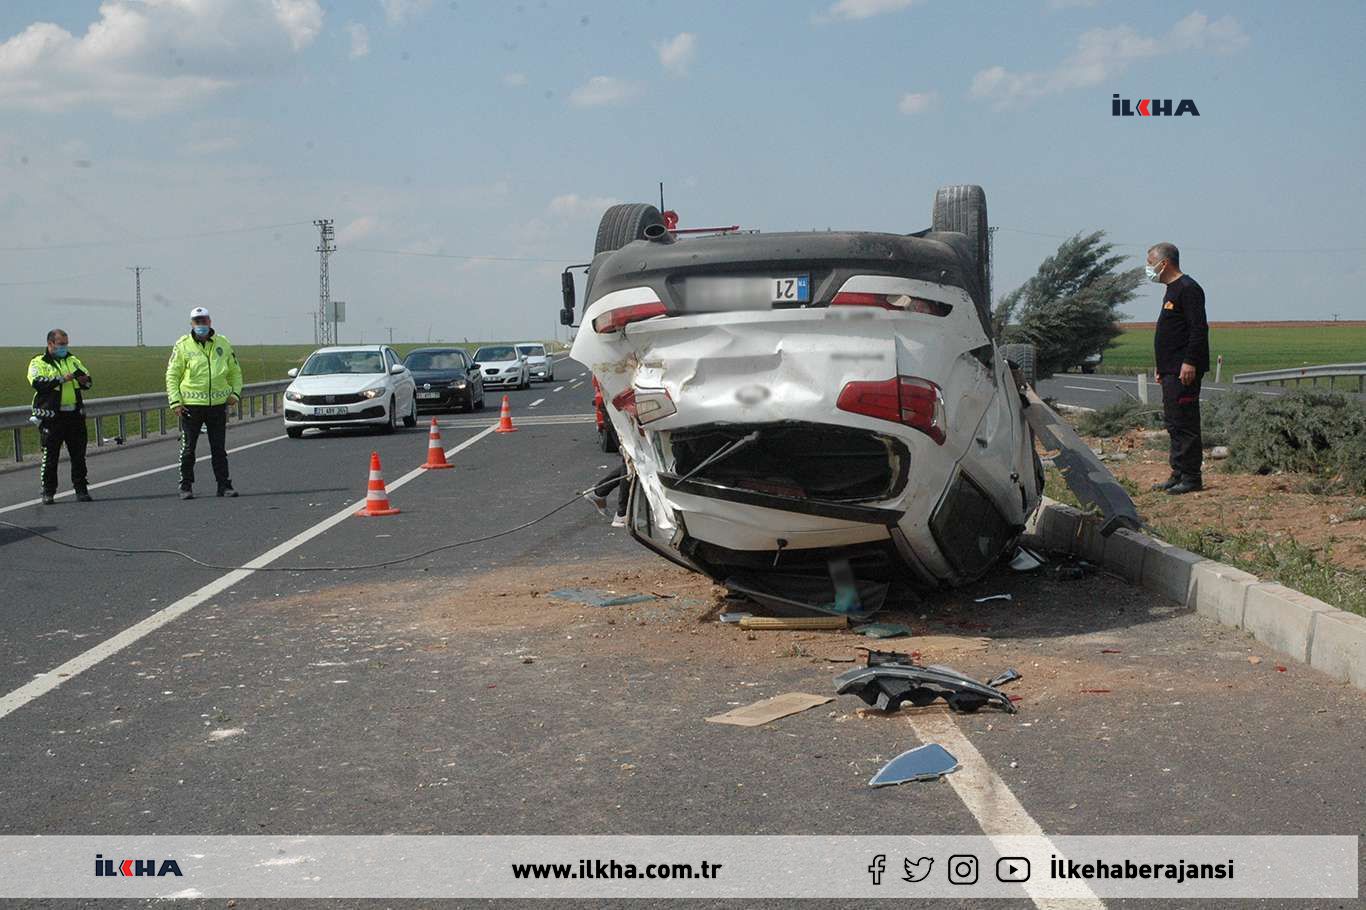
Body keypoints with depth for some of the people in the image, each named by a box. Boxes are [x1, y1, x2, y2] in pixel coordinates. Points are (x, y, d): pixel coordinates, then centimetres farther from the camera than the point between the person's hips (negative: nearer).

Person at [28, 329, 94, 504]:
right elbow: (37, 382, -17)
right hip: (51, 416, -4)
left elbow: (88, 380, 15)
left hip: (75, 415, 4)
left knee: (78, 454, 6)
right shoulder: (38, 363, 0)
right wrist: (62, 379, -22)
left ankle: (81, 489, 14)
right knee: (50, 456, 1)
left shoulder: (73, 360, 16)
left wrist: (84, 380, -9)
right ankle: (48, 492, 9)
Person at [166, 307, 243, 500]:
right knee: (188, 449, 4)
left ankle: (224, 485, 13)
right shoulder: (183, 346, 0)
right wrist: (175, 401, -7)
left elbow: (235, 371, 18)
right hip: (191, 405, -2)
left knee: (219, 448, 8)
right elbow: (172, 375, 2)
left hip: (218, 404, 2)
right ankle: (186, 487, 13)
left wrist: (235, 393, 3)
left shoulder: (223, 344, 8)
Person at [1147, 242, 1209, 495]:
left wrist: (1189, 363, -24)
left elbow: (1199, 329, -19)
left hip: (1184, 371, -11)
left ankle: (1191, 477, -6)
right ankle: (1178, 474, 18)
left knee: (1184, 423, -9)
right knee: (1173, 422, 12)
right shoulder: (1172, 290, 20)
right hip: (1171, 370, 11)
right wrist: (1162, 366, 25)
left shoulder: (1188, 289, -12)